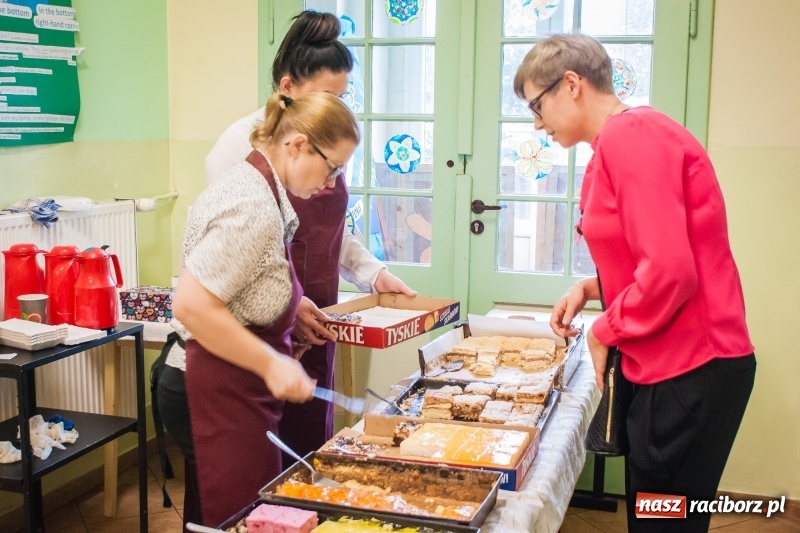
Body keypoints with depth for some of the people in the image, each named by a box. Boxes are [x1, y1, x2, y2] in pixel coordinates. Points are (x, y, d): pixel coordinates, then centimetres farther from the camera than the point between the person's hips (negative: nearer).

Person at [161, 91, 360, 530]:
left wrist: (289, 305, 11)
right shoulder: (255, 206, -21)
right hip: (221, 395, -10)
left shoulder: (254, 183, 10)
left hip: (225, 389, 10)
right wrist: (272, 364, -21)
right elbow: (192, 305, -26)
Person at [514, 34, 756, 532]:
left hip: (689, 370, -10)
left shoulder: (631, 134, -17)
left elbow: (670, 270, -24)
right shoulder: (627, 137, 14)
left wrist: (605, 331, -9)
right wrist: (591, 288, 8)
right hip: (674, 365, 10)